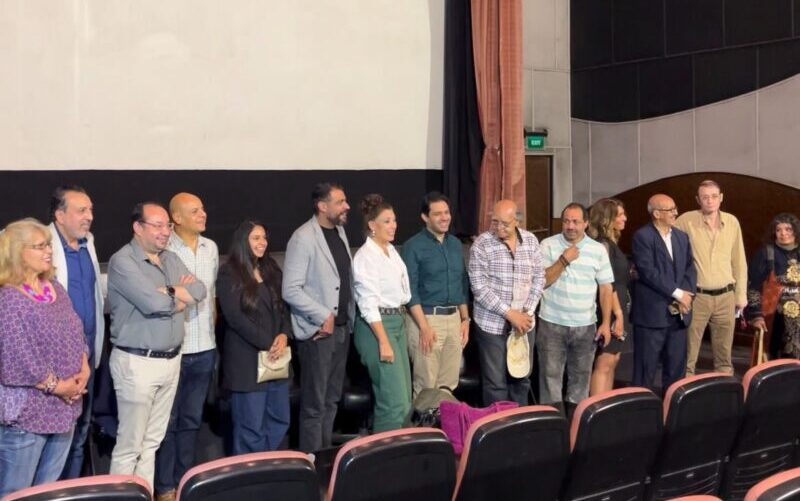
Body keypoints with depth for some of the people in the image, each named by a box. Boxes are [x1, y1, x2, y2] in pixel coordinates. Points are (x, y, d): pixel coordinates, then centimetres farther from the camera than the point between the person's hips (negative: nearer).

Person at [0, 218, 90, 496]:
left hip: (64, 406, 8)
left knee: (51, 491, 17)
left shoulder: (55, 288, 10)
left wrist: (84, 370, -3)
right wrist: (56, 386, -16)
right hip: (26, 410, -8)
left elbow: (77, 333, 13)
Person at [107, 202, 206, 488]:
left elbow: (199, 291, 0)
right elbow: (154, 303, -23)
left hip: (171, 360, 7)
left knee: (152, 441, 15)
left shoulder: (171, 259, 12)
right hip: (137, 362, -7)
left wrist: (169, 292, -15)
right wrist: (181, 296, -4)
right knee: (130, 445, -1)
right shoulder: (123, 261, -12)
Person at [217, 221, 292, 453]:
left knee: (280, 421, 9)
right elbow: (234, 317, -13)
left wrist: (284, 335, -6)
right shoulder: (229, 273, -6)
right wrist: (267, 344, -14)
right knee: (251, 427, -1)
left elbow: (284, 308, 14)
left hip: (275, 357, 7)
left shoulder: (271, 271, 15)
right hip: (247, 360, -7)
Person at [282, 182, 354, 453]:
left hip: (342, 327, 8)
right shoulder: (304, 238, -15)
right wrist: (324, 316, -16)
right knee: (314, 404, 0)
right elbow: (291, 291, -19)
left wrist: (348, 316, 8)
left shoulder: (340, 231, 10)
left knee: (332, 400, 15)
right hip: (318, 331, -8)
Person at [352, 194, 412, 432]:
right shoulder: (366, 256, -13)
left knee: (404, 400, 11)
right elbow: (368, 304, -18)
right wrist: (383, 342, -21)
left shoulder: (391, 250, 13)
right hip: (377, 326, -9)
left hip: (398, 322, 9)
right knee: (395, 402, -12)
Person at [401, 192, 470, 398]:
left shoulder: (456, 244, 12)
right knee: (426, 386, -4)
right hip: (426, 317, -6)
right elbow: (410, 290, -11)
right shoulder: (413, 247, -6)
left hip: (453, 318, 6)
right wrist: (425, 327, -16)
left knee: (449, 385, 10)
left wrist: (465, 319, 12)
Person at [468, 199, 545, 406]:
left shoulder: (531, 241, 3)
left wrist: (527, 312, -5)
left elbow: (539, 278, 7)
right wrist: (510, 313, -18)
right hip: (492, 324, -4)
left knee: (522, 377, 15)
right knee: (495, 382, 1)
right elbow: (480, 289, -15)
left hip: (523, 322, 4)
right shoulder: (481, 244, -11)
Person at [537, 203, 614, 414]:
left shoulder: (598, 250, 2)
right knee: (551, 376, 2)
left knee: (581, 378, 11)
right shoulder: (548, 245, -2)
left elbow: (606, 288, 4)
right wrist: (564, 260, -17)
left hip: (585, 326, 2)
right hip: (552, 324, -2)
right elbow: (541, 281, -8)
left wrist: (606, 323, -1)